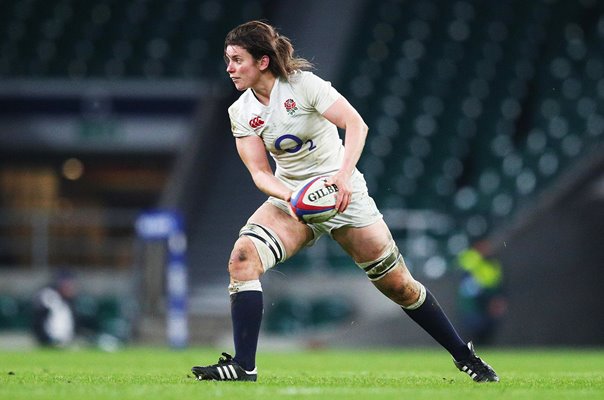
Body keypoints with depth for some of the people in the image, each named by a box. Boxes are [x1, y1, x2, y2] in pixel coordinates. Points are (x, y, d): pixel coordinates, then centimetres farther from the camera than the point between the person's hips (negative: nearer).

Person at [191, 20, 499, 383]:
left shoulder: (303, 84, -16)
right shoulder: (241, 113, -4)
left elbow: (356, 124, -23)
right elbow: (259, 172, -7)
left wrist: (343, 175, -38)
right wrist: (289, 196, -28)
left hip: (341, 193, -3)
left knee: (398, 284, 1)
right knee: (243, 258, -24)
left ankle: (464, 356, 21)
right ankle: (243, 367, -24)